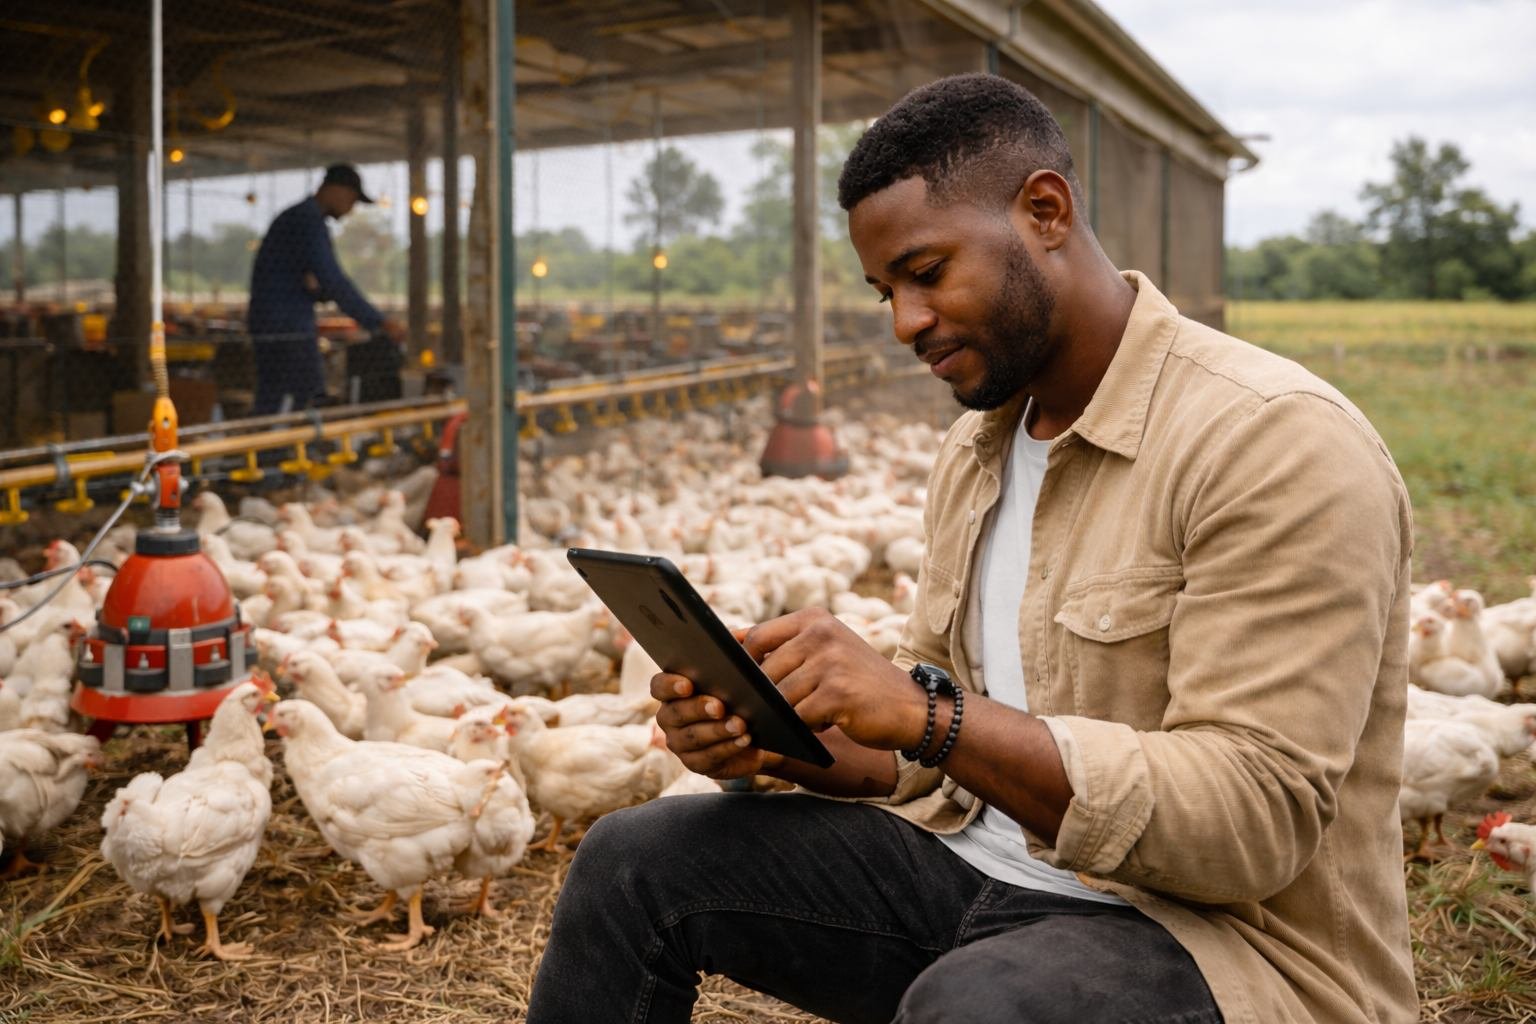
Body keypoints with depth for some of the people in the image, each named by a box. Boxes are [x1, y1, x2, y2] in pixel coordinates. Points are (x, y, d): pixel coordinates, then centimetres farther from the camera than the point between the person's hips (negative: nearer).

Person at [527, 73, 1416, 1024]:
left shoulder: (1279, 443, -17)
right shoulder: (974, 450, 9)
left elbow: (1253, 822, -23)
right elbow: (929, 751, 13)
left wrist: (929, 714, -30)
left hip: (1224, 932, -7)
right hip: (977, 867, 7)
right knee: (633, 861, -2)